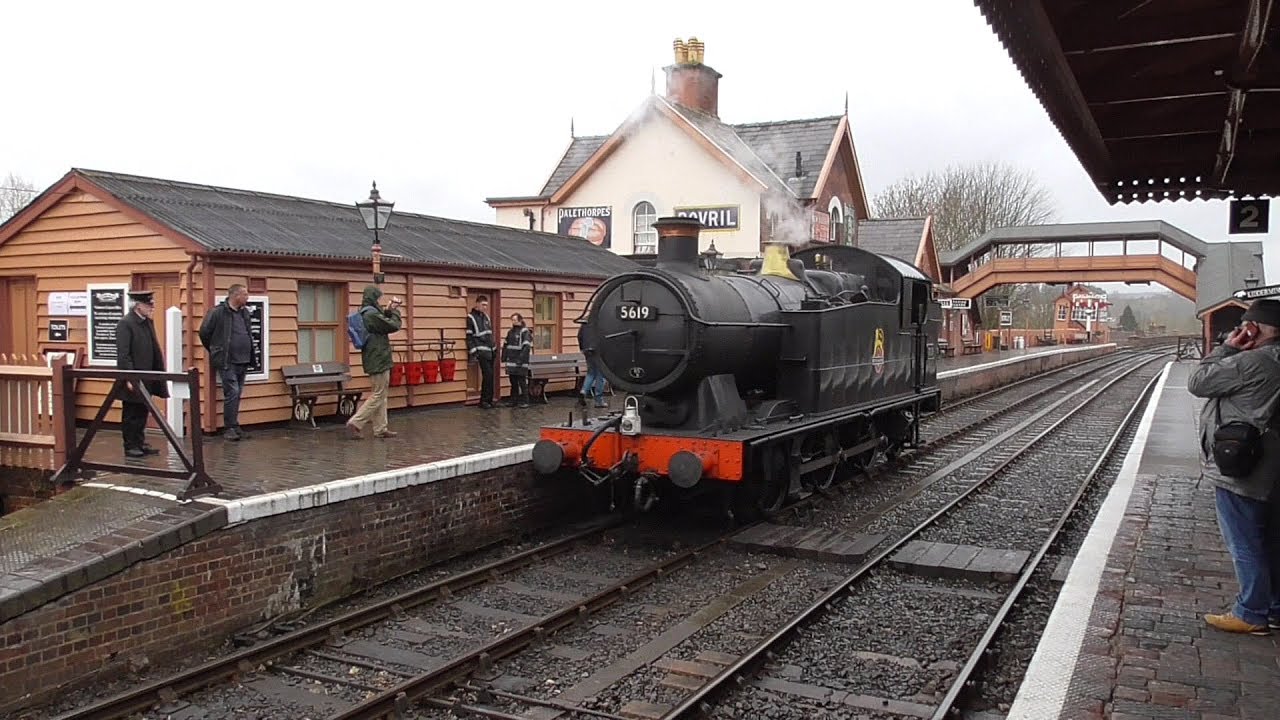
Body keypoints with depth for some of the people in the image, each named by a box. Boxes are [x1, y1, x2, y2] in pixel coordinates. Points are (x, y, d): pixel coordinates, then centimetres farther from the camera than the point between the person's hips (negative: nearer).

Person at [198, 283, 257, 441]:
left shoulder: (244, 313, 13)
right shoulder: (218, 312, -9)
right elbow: (204, 332, -3)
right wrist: (215, 351, 6)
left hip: (243, 362, 7)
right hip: (227, 362, -7)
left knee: (237, 394, 11)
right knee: (232, 392, -10)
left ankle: (234, 426, 17)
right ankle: (230, 428, -3)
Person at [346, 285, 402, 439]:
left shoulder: (364, 314, 11)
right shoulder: (372, 314, -20)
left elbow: (383, 322, 20)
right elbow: (394, 326, -15)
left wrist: (388, 310, 5)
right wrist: (395, 311, 0)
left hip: (374, 361, 10)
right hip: (379, 361, -10)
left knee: (381, 396, 13)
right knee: (378, 395, -4)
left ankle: (380, 429, 15)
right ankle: (355, 423, -6)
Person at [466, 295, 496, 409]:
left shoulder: (486, 317, 18)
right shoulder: (471, 317, -5)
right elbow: (469, 337, -9)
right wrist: (473, 353, -14)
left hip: (490, 351, 7)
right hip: (481, 352, -7)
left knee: (490, 376, 6)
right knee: (488, 375, -13)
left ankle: (488, 400, 12)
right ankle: (485, 401, -6)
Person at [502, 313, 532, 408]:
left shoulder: (524, 332, -7)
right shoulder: (510, 332, 16)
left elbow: (526, 347, -14)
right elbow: (505, 345, 20)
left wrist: (521, 360, -20)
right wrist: (504, 358, 11)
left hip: (520, 363, -7)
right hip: (511, 362, 7)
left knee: (522, 382, -3)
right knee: (513, 382, 12)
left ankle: (524, 401, 3)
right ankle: (514, 400, 19)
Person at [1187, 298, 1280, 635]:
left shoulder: (1251, 362, -22)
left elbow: (1197, 383, -14)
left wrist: (1227, 348, -10)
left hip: (1238, 473, -9)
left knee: (1245, 546, 2)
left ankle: (1251, 614, 12)